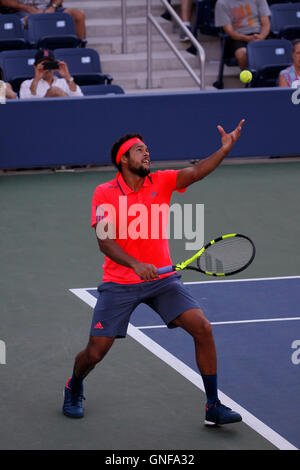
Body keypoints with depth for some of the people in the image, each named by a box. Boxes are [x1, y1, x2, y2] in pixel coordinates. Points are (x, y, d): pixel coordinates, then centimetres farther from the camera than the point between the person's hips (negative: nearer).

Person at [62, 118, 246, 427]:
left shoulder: (161, 182, 2)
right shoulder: (105, 193, -7)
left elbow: (195, 173, -16)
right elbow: (105, 241, -15)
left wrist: (225, 149, -31)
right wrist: (135, 264, -30)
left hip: (162, 279, 2)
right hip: (119, 283, -2)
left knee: (202, 328, -15)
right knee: (95, 352, -4)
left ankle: (213, 407, -5)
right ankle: (74, 388, 32)